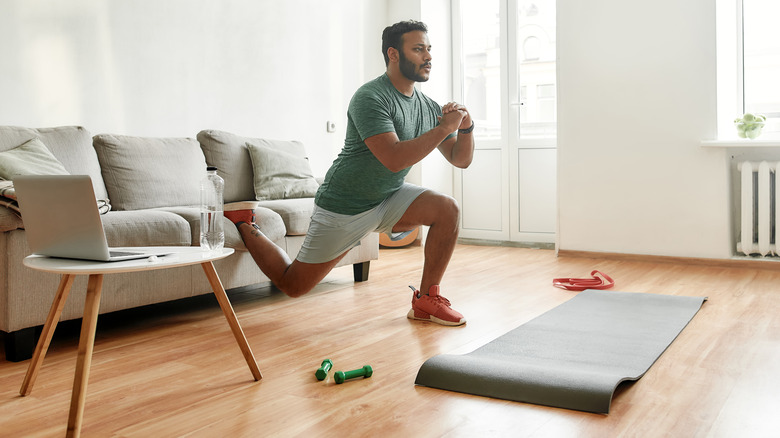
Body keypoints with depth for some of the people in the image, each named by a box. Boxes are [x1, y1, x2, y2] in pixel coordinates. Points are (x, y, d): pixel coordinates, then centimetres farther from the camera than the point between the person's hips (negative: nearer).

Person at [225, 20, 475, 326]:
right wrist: (444, 127, -29)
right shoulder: (371, 98, -23)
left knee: (448, 209, -18)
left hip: (388, 197, 7)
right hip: (344, 206, -6)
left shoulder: (429, 107, 2)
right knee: (292, 286, 2)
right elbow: (394, 159, -34)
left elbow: (461, 160, 5)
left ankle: (426, 299, -5)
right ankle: (244, 226, 27)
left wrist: (466, 127, -15)